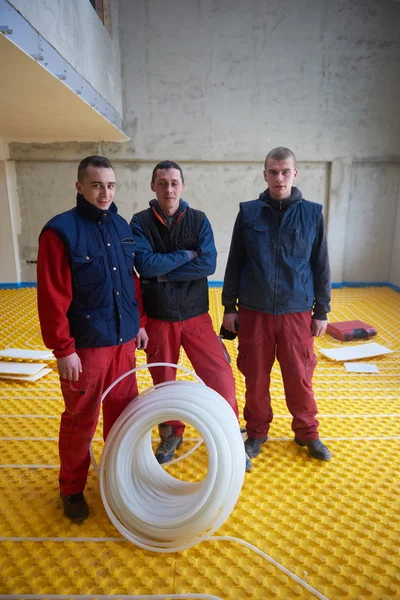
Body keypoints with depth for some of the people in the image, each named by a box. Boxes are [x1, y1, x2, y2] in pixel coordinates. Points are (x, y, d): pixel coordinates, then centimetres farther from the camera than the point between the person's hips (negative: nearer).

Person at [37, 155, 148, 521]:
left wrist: (139, 322, 13)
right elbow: (52, 297, -15)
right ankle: (72, 490, 31)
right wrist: (63, 349, -15)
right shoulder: (60, 231, -12)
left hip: (124, 340, 6)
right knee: (80, 421, 9)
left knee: (124, 412, 17)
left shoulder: (121, 226, 8)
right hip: (85, 345, -5)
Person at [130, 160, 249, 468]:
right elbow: (145, 264, -19)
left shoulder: (199, 220, -1)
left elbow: (209, 264, -14)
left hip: (196, 316, 0)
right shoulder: (140, 222, -4)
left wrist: (164, 271, -16)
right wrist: (186, 255, -13)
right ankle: (170, 436, 40)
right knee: (163, 382, 15)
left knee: (222, 380, -1)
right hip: (158, 318, 0)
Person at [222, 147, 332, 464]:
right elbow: (234, 262, 4)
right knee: (256, 378, 11)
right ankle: (257, 432, 31)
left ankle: (307, 433, 32)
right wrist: (229, 306, 3)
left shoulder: (312, 213, 0)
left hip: (297, 312, 0)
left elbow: (321, 267, 4)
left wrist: (322, 311, 3)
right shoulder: (248, 212, 0)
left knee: (300, 378, 9)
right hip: (254, 312, 1)